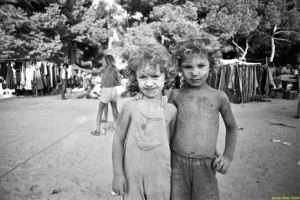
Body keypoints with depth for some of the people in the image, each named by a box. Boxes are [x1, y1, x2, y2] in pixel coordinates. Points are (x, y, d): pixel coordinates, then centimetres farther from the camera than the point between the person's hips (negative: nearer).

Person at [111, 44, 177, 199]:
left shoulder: (170, 110, -8)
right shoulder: (130, 107, -11)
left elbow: (171, 141, 3)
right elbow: (118, 140, -4)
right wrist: (118, 174, -2)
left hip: (161, 175, 1)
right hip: (133, 174, -1)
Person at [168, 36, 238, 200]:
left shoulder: (219, 96, 1)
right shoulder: (176, 95, 1)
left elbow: (231, 127, 14)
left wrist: (228, 155, 6)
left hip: (206, 165, 0)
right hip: (177, 162, 0)